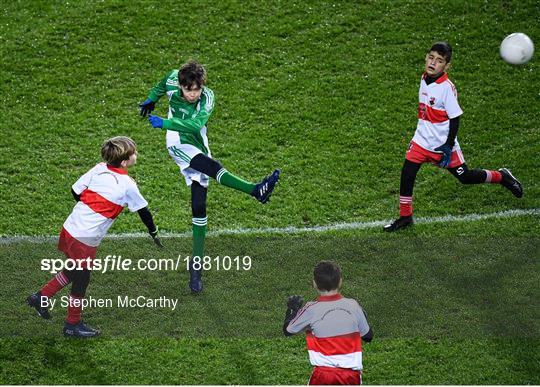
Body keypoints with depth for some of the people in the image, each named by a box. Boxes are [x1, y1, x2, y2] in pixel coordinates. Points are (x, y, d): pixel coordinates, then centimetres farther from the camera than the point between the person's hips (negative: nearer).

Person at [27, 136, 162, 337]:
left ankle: (41, 297, 30)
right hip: (86, 239, -6)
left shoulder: (99, 169, 3)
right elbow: (143, 211, 3)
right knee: (81, 280, 11)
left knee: (73, 271, 27)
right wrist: (154, 233, 19)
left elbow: (75, 190, 6)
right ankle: (73, 324, 25)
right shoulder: (128, 184, -9)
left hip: (70, 228, 6)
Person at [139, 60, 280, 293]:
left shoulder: (207, 97, -15)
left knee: (199, 208, -1)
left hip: (198, 149, 1)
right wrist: (151, 99, 29)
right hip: (178, 145, -1)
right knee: (212, 167, -32)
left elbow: (195, 125, -30)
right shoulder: (173, 82, -10)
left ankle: (196, 264, 4)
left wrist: (165, 123, -36)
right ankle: (256, 190, -43)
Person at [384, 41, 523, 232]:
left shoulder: (447, 87, -22)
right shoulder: (424, 78, -1)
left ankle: (501, 177, 31)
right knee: (407, 174, -4)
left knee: (465, 177, 7)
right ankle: (405, 216, 10)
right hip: (422, 140, 6)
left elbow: (455, 118, -18)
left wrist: (448, 146, -17)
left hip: (442, 143, -5)